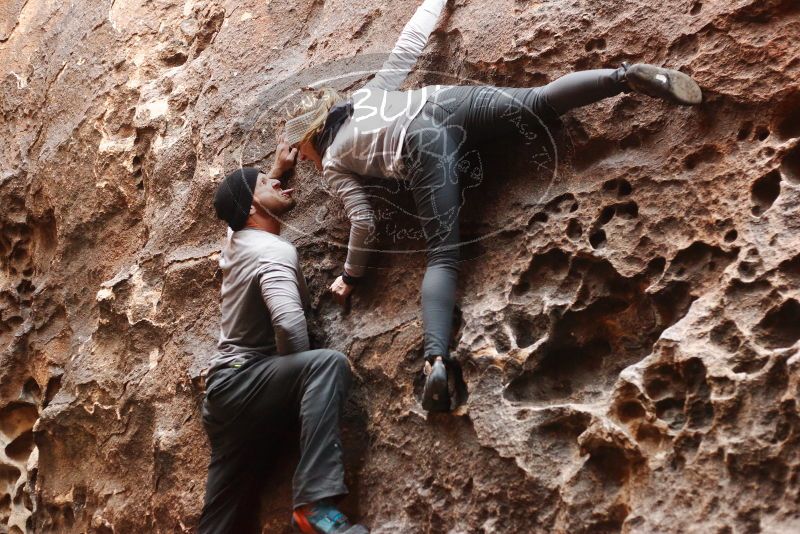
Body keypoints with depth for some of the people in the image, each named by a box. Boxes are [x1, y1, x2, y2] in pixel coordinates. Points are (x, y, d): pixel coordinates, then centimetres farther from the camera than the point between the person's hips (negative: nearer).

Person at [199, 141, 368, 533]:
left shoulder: (236, 241, 14)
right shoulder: (274, 250, -14)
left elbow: (239, 209, 41)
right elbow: (288, 321, -31)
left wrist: (278, 169, 36)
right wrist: (302, 374, -14)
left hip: (225, 389, 9)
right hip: (244, 383, -9)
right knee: (328, 364, -32)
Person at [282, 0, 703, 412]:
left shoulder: (333, 163, 24)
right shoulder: (368, 91, 37)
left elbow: (364, 222, 17)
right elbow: (409, 45, 37)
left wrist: (351, 276, 31)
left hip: (422, 146, -5)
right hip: (445, 101, 5)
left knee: (442, 254, -11)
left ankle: (437, 360, -27)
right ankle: (627, 76, -37)